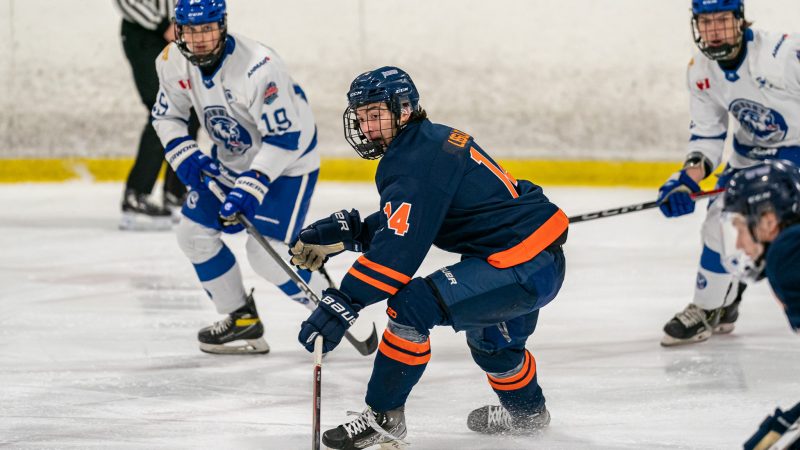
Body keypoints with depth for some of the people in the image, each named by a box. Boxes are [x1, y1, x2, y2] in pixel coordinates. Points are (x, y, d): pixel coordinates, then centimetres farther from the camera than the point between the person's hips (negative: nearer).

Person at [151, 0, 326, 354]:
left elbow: (285, 137, -30)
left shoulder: (260, 68, -34)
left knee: (267, 252, -15)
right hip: (230, 159, 8)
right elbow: (166, 114, 5)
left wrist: (250, 187, -34)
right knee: (194, 232, 3)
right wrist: (184, 155, -13)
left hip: (287, 160, -8)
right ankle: (242, 320, 17)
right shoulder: (174, 62, -12)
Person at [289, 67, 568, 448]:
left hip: (520, 268, -11)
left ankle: (383, 417, -6)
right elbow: (399, 225, 21)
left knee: (410, 306, -18)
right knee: (488, 331, 37)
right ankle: (526, 410, 61)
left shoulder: (419, 160, -19)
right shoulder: (431, 141, 12)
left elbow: (399, 250, -27)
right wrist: (345, 231, 9)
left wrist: (341, 304, -30)